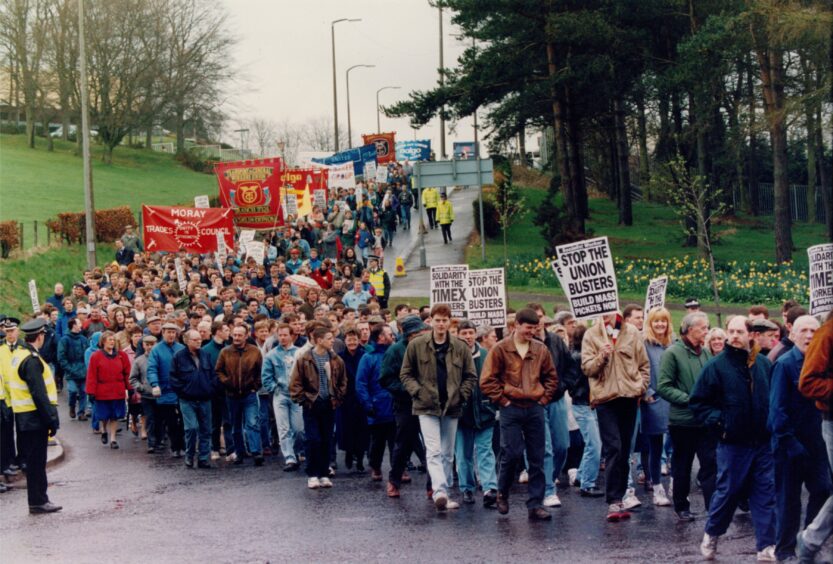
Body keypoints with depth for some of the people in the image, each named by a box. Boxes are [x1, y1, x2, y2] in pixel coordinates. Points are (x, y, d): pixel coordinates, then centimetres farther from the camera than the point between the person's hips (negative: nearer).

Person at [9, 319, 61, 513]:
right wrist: (51, 420, -17)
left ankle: (39, 499, 22)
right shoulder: (31, 360, -20)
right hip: (34, 417, -9)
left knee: (35, 460, 15)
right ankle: (38, 502, 4)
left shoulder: (18, 353, 11)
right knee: (36, 461, -2)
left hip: (23, 417, 9)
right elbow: (39, 394, -22)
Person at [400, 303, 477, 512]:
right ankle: (440, 492, -24)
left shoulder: (460, 347, 2)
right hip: (427, 406, -3)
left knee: (447, 453, 11)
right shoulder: (416, 345, -1)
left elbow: (471, 377, 7)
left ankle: (443, 494, 21)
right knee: (433, 451, -14)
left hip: (451, 407, 3)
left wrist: (461, 395, -6)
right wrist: (418, 391, -9)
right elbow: (405, 374, 4)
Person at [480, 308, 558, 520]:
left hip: (535, 409, 4)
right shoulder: (500, 349, -4)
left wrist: (544, 398, 6)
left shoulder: (541, 349, 7)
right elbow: (487, 381, -4)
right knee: (512, 454, -7)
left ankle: (535, 505, 7)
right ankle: (502, 494, 18)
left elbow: (551, 377, 18)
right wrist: (503, 400, -6)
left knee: (537, 459, 2)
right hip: (511, 410, -4)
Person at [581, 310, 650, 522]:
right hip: (605, 398, -3)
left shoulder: (631, 332, 7)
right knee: (613, 449, -11)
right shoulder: (591, 335, 1)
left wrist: (641, 387, 3)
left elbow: (644, 364, 13)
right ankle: (614, 502, -12)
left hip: (629, 397, 3)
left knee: (624, 451, 9)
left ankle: (619, 498, 16)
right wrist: (601, 356, -20)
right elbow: (587, 367, -3)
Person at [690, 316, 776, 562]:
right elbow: (698, 402, 0)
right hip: (733, 443, -3)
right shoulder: (716, 365, -5)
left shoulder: (764, 364, 3)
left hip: (763, 442, 3)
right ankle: (711, 535, 27)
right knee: (727, 491, 5)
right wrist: (718, 421, -10)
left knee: (765, 494, 3)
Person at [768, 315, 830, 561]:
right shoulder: (784, 364, -12)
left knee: (823, 490, 4)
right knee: (789, 498, 4)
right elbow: (778, 408, -14)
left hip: (815, 441, 5)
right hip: (791, 443, -5)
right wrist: (790, 443, -17)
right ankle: (785, 550, 18)